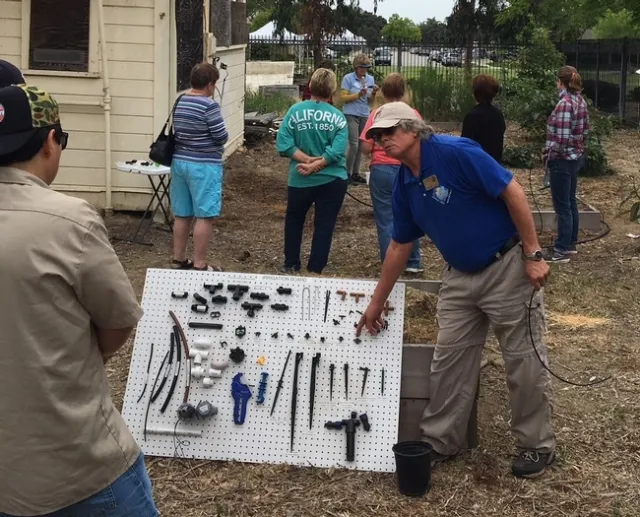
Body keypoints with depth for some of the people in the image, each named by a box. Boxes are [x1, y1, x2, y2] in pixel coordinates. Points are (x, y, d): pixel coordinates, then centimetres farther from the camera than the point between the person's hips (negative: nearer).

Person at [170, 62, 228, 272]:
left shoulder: (179, 102, 8)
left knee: (182, 215, 14)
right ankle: (199, 265, 0)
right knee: (204, 217, -2)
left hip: (180, 161, 8)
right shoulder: (209, 105, -16)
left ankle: (179, 260, 21)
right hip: (203, 165, -8)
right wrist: (222, 135, 7)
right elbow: (222, 137, -14)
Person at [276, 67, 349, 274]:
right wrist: (317, 164, -14)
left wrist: (307, 159, -13)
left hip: (300, 180, 1)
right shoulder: (338, 117, -6)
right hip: (332, 180, -1)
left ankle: (290, 265, 28)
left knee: (293, 221, 21)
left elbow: (284, 144, -14)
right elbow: (337, 151, -17)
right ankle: (315, 270, 11)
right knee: (324, 226, 9)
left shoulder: (295, 111, -7)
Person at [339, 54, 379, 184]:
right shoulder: (348, 78, -6)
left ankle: (356, 173, 15)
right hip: (351, 115, -5)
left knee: (361, 145, 7)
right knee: (354, 145, -11)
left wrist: (373, 93, -10)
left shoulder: (370, 79, 7)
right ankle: (347, 173, -1)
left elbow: (370, 101, 10)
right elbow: (343, 98, -9)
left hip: (365, 115, 5)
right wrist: (358, 95, -19)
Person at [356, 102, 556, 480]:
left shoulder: (456, 152, -20)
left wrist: (534, 254, -20)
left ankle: (538, 445, 18)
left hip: (507, 267, -7)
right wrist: (377, 303, 17)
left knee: (525, 360, 3)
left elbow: (513, 193, -20)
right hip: (460, 276, 7)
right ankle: (440, 440, 21)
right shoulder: (405, 186, 4)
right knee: (449, 360, 8)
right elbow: (400, 246, 14)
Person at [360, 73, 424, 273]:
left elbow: (366, 148, -10)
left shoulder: (376, 114, -7)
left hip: (381, 171, -1)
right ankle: (413, 263, 21)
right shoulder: (413, 114, -4)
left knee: (386, 220, 6)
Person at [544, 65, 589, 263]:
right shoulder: (581, 101, 6)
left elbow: (562, 138, -24)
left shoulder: (564, 103, -21)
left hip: (562, 160, -9)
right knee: (571, 203, 17)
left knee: (562, 206, -2)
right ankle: (570, 244, 26)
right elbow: (585, 131, 12)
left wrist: (550, 156, -10)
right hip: (576, 157, 9)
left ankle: (562, 251, 4)